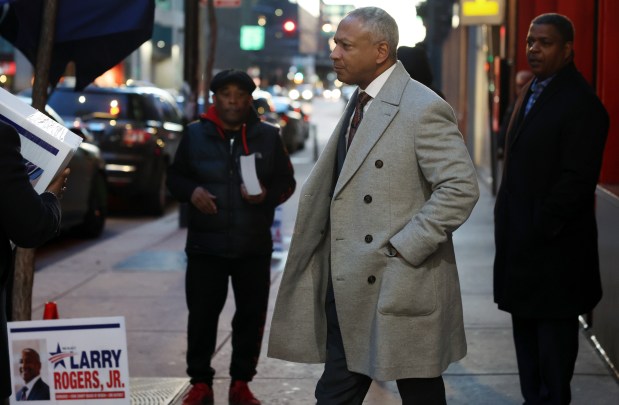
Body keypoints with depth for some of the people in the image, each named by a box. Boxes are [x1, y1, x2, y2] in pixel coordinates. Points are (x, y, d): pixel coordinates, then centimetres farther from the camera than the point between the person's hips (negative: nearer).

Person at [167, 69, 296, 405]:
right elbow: (175, 177, 10)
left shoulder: (268, 136, 4)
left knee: (251, 315, 5)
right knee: (202, 315, 0)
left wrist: (268, 194, -14)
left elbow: (287, 181, 8)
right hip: (205, 244, -1)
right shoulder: (195, 134, 4)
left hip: (254, 246, 1)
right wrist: (192, 191, -11)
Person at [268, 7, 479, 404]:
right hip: (349, 289, 8)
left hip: (399, 289, -8)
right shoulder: (358, 105, 14)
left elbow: (462, 187, -20)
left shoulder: (423, 108, -14)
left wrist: (403, 248, -20)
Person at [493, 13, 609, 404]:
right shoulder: (532, 93, 14)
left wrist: (540, 227, -18)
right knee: (526, 328, 15)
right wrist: (509, 222, 11)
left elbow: (577, 179, -20)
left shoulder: (581, 104, -15)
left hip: (553, 245, -9)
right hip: (522, 240, 9)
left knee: (553, 329, 1)